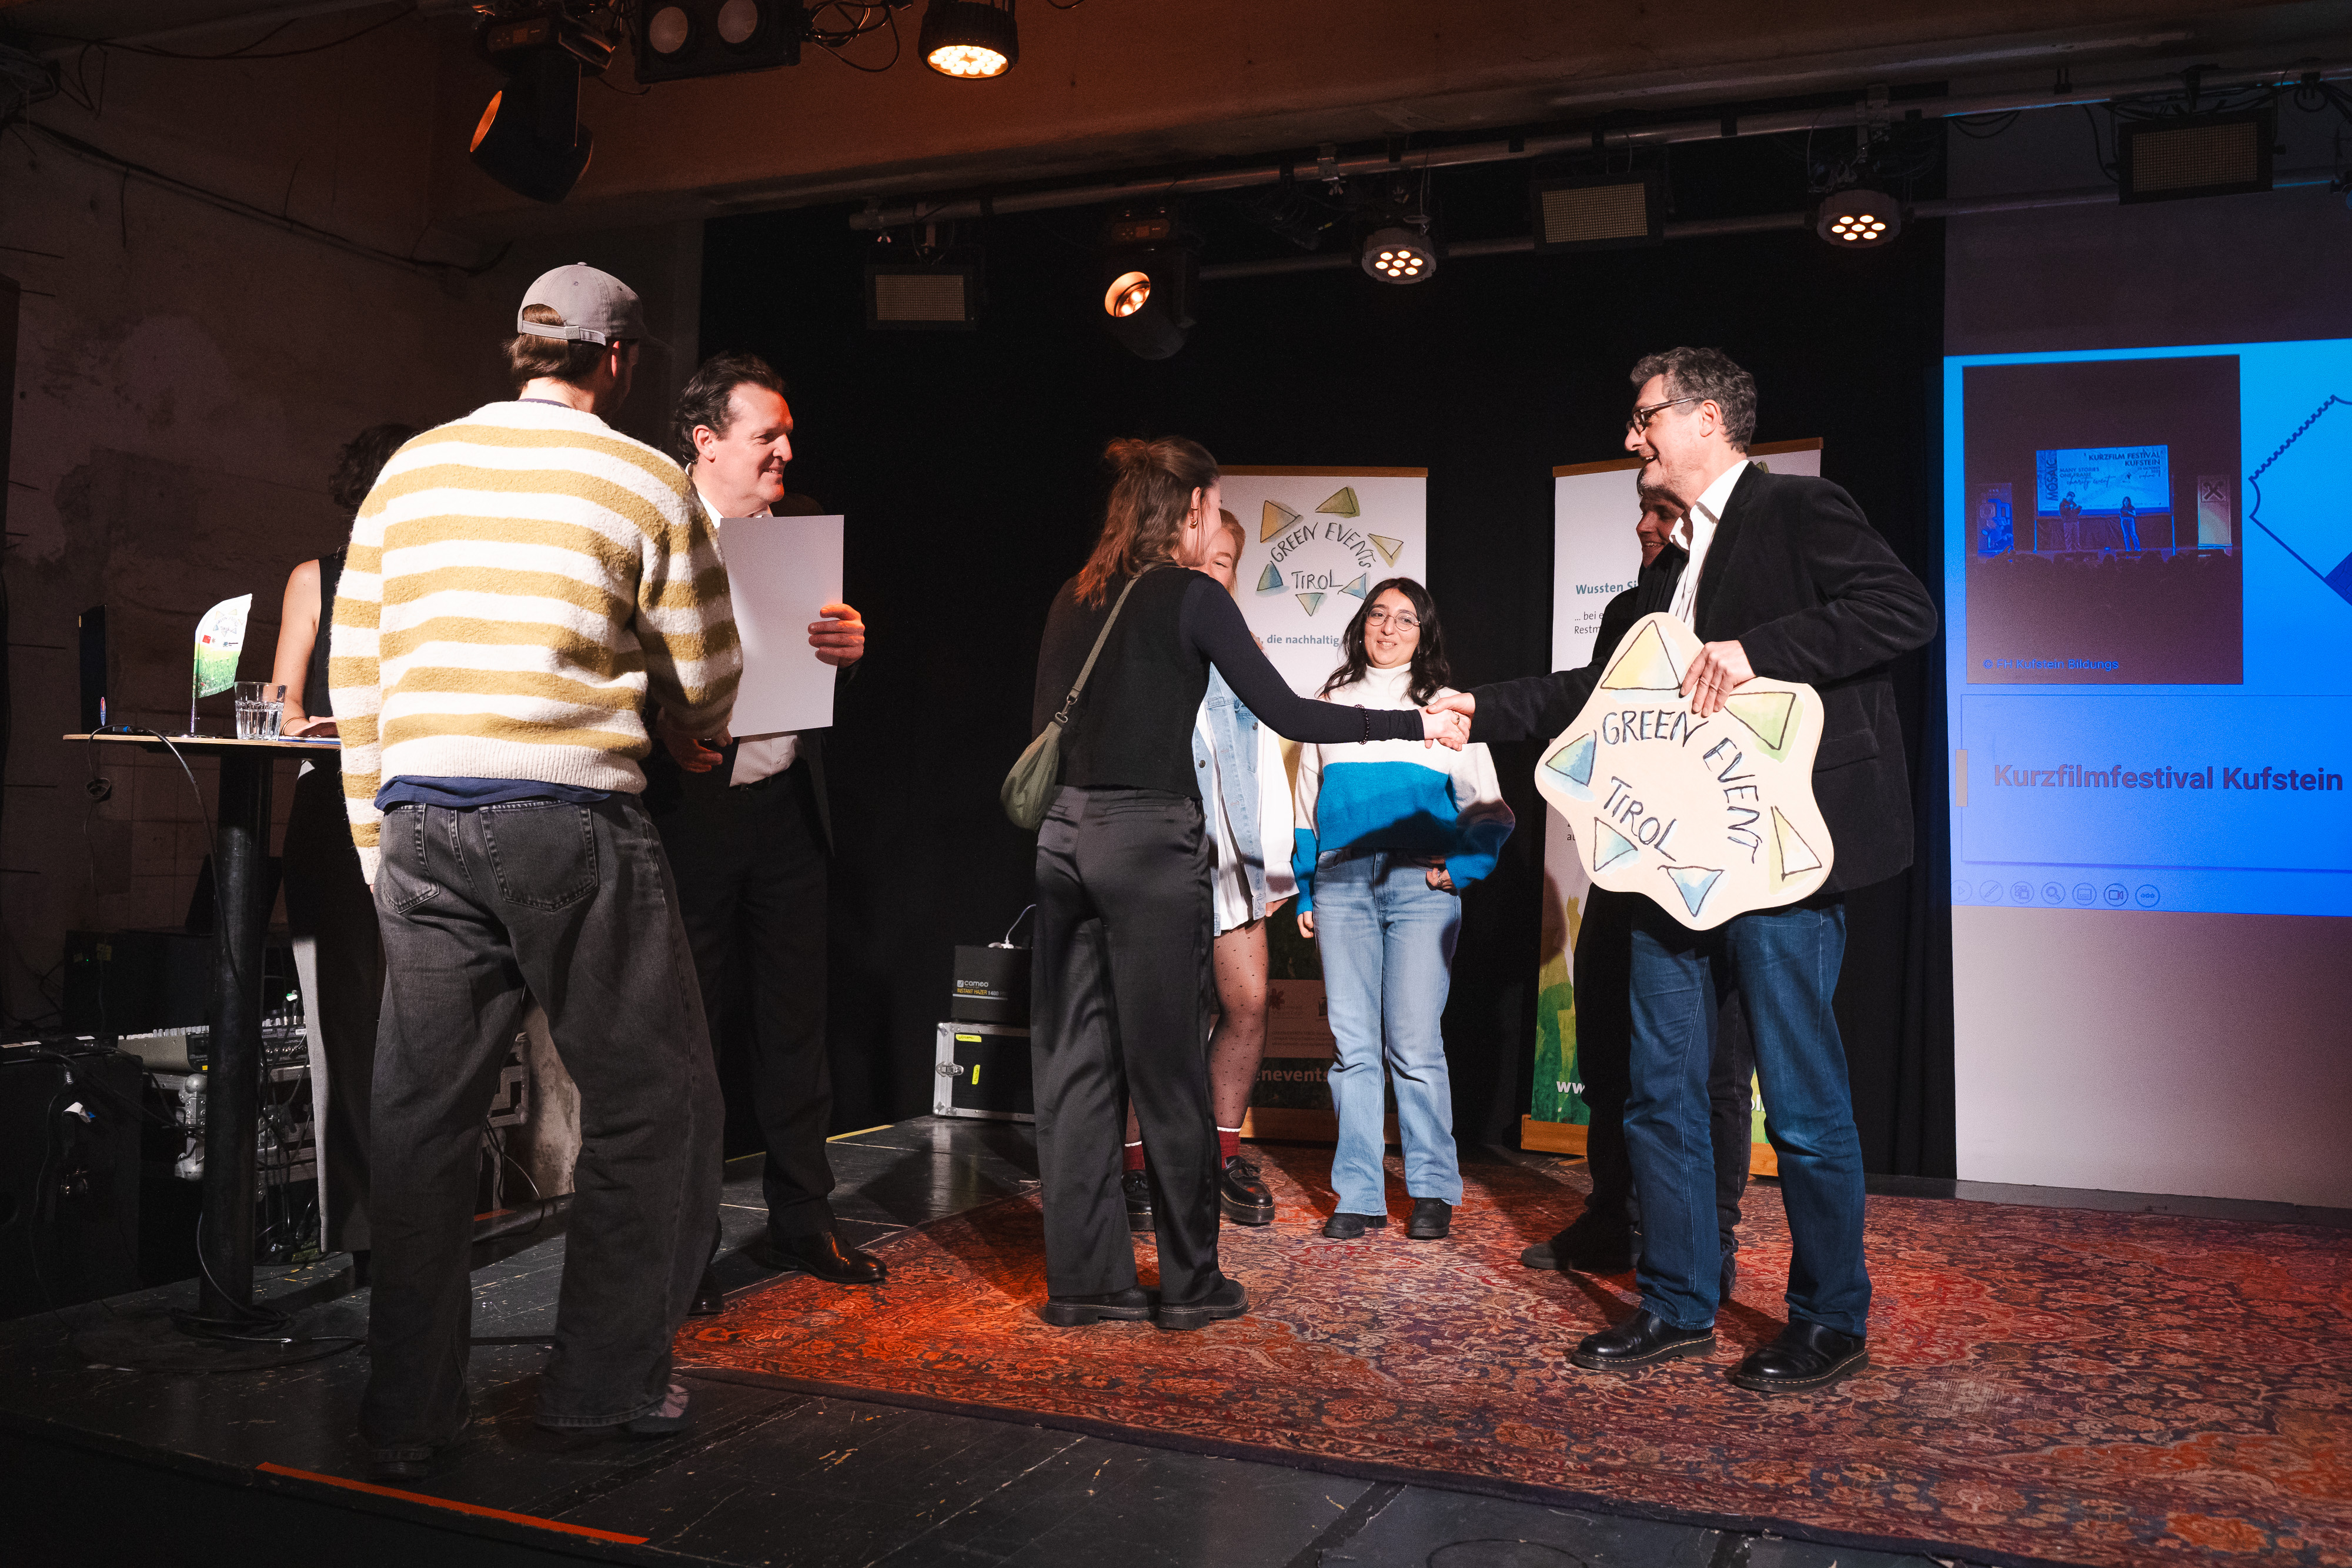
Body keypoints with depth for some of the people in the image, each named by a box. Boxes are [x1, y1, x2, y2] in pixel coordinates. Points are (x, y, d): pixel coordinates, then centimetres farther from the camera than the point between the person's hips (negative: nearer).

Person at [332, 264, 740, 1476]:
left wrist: (379, 839, 18)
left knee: (421, 1114, 9)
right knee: (648, 1100, 8)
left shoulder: (411, 468, 14)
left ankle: (406, 1415, 17)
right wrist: (678, 729, 27)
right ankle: (607, 1385, 13)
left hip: (419, 819, 5)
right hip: (571, 818, -5)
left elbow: (353, 667, 13)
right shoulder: (645, 482, 2)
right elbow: (707, 687, 4)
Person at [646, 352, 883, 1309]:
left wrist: (852, 645, -16)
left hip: (786, 808, 5)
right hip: (689, 807, -5)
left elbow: (838, 651, 7)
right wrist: (663, 724, -25)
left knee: (794, 1022, 13)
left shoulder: (803, 525, 9)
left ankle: (803, 1219, 26)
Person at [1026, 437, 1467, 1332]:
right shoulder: (1192, 597, -6)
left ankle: (1082, 1277, 16)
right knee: (1167, 1066, 2)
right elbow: (1286, 714, -9)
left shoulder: (1074, 599, 12)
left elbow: (1045, 727, 14)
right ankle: (1189, 1283, 13)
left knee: (1074, 1060, 9)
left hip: (1066, 834, 6)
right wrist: (1416, 725, -2)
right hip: (1149, 840, -6)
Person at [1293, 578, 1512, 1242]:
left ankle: (1432, 1192, 5)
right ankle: (1359, 1195, 5)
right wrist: (1305, 893, 13)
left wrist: (1460, 867, -5)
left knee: (1414, 1044, -7)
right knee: (1353, 1044, -1)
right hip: (1341, 883, 2)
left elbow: (1487, 809, 10)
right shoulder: (1330, 705, 18)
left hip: (1420, 886, -2)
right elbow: (1307, 808, 19)